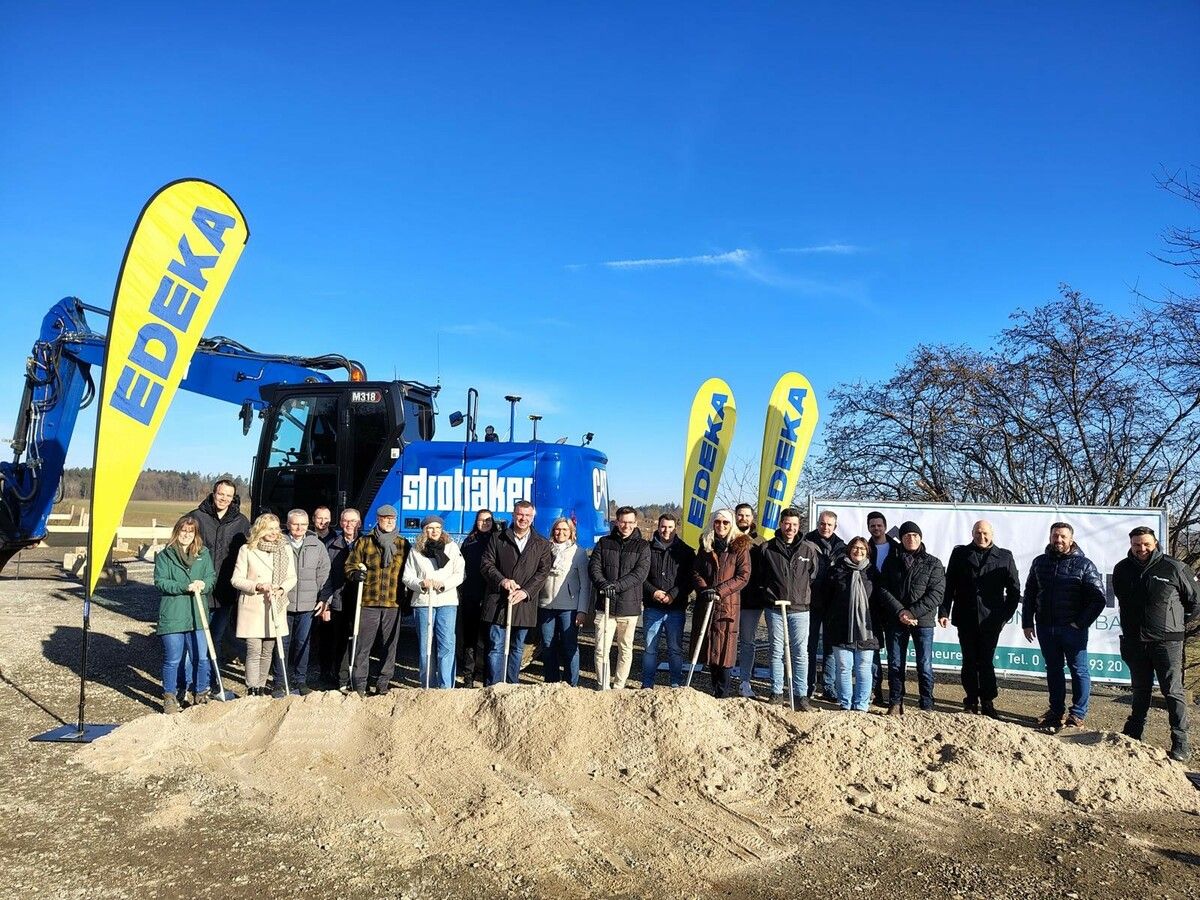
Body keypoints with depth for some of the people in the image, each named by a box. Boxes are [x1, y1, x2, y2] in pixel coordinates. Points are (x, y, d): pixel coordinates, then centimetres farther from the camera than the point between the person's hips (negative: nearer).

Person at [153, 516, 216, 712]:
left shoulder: (204, 554, 10)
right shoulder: (165, 556, 0)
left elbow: (212, 577, 6)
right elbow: (160, 582, -8)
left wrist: (203, 584, -16)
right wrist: (186, 587, -19)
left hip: (197, 615, 3)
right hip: (172, 616, -3)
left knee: (201, 658, 5)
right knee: (173, 660, 5)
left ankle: (200, 694, 21)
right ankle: (169, 698, 20)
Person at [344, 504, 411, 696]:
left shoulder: (403, 544, 10)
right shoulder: (364, 542, 6)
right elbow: (350, 564, 9)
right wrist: (355, 574, -14)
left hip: (393, 603, 2)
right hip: (368, 602, -1)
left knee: (389, 645, 6)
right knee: (363, 645, 0)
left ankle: (382, 683, 16)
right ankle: (359, 684, 7)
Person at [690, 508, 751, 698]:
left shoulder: (740, 546, -2)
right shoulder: (706, 544, 10)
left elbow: (743, 576, -8)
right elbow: (696, 571, 8)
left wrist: (719, 590, -15)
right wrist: (704, 589, -11)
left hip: (728, 604, -4)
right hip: (705, 602, 4)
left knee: (724, 646, -4)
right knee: (707, 643, 8)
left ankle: (722, 692, 7)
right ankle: (717, 686, 25)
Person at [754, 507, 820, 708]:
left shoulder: (809, 550, 3)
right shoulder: (766, 549, 2)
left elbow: (815, 577, 11)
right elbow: (758, 577, 10)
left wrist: (808, 599, 7)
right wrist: (765, 596, 6)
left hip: (800, 608, 0)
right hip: (774, 608, 0)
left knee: (800, 653, 1)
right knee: (776, 651, 8)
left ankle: (801, 695, 7)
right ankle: (777, 693, 16)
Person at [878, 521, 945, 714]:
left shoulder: (933, 563, 3)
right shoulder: (892, 562, 8)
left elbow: (936, 593, -6)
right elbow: (883, 589, 1)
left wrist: (913, 612, -14)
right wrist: (900, 611, -13)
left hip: (923, 621, -2)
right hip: (895, 621, 2)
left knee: (925, 666, 0)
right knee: (895, 664, 6)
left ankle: (927, 707, 9)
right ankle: (895, 704, 15)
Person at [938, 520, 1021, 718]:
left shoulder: (1004, 557, 6)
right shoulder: (960, 553, 6)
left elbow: (1014, 590, 8)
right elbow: (949, 585, 4)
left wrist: (1006, 615, 1)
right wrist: (944, 612, -2)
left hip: (991, 619, -1)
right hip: (965, 618, 1)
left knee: (986, 662, 1)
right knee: (969, 661, 8)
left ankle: (987, 703, 8)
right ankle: (971, 699, 20)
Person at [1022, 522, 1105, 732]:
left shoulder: (1084, 565, -3)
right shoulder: (1040, 563, 10)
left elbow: (1098, 599, -6)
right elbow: (1029, 595, 14)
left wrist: (1081, 623, -10)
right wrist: (1027, 623, 9)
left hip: (1073, 628, -4)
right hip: (1045, 627, 4)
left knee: (1078, 670, 5)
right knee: (1053, 669, 12)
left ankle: (1078, 714, 15)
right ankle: (1056, 710, 22)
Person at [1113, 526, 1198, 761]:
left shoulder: (1174, 568, -9)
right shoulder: (1122, 570, 4)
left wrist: (1176, 623, 5)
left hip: (1167, 641, -4)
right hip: (1135, 642, 4)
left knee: (1173, 691, -3)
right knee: (1140, 691, 16)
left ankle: (1180, 743, 3)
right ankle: (1132, 735, 26)